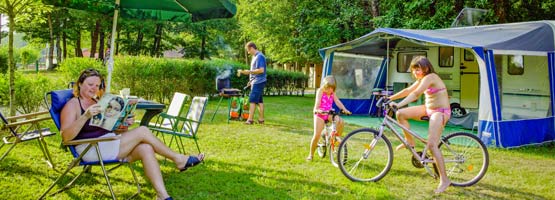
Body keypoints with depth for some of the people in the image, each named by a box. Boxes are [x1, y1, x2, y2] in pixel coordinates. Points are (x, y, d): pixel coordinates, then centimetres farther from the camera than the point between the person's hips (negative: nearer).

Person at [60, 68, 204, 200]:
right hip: (91, 150, -7)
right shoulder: (72, 105, -4)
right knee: (142, 131, -19)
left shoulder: (97, 103, 19)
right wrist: (86, 116, -30)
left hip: (109, 144, 7)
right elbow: (66, 136, -18)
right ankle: (178, 159, -6)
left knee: (146, 148, -22)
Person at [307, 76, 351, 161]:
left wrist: (344, 109, -20)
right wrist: (317, 110, -41)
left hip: (329, 113, 4)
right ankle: (311, 154, 5)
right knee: (317, 135, -12)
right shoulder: (320, 91, -9)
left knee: (340, 121, -27)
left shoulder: (332, 93, 4)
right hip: (320, 114, -4)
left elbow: (337, 101, -5)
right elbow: (317, 101, -22)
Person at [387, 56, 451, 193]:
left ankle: (444, 180, -11)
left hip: (440, 112, -9)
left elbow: (415, 94, -31)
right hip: (429, 109, 9)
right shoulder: (422, 79, 10)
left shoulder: (430, 77, -19)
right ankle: (410, 142, 16)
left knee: (431, 145, -19)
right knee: (400, 114, -1)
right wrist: (390, 98, 8)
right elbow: (407, 91, 13)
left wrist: (399, 104, -39)